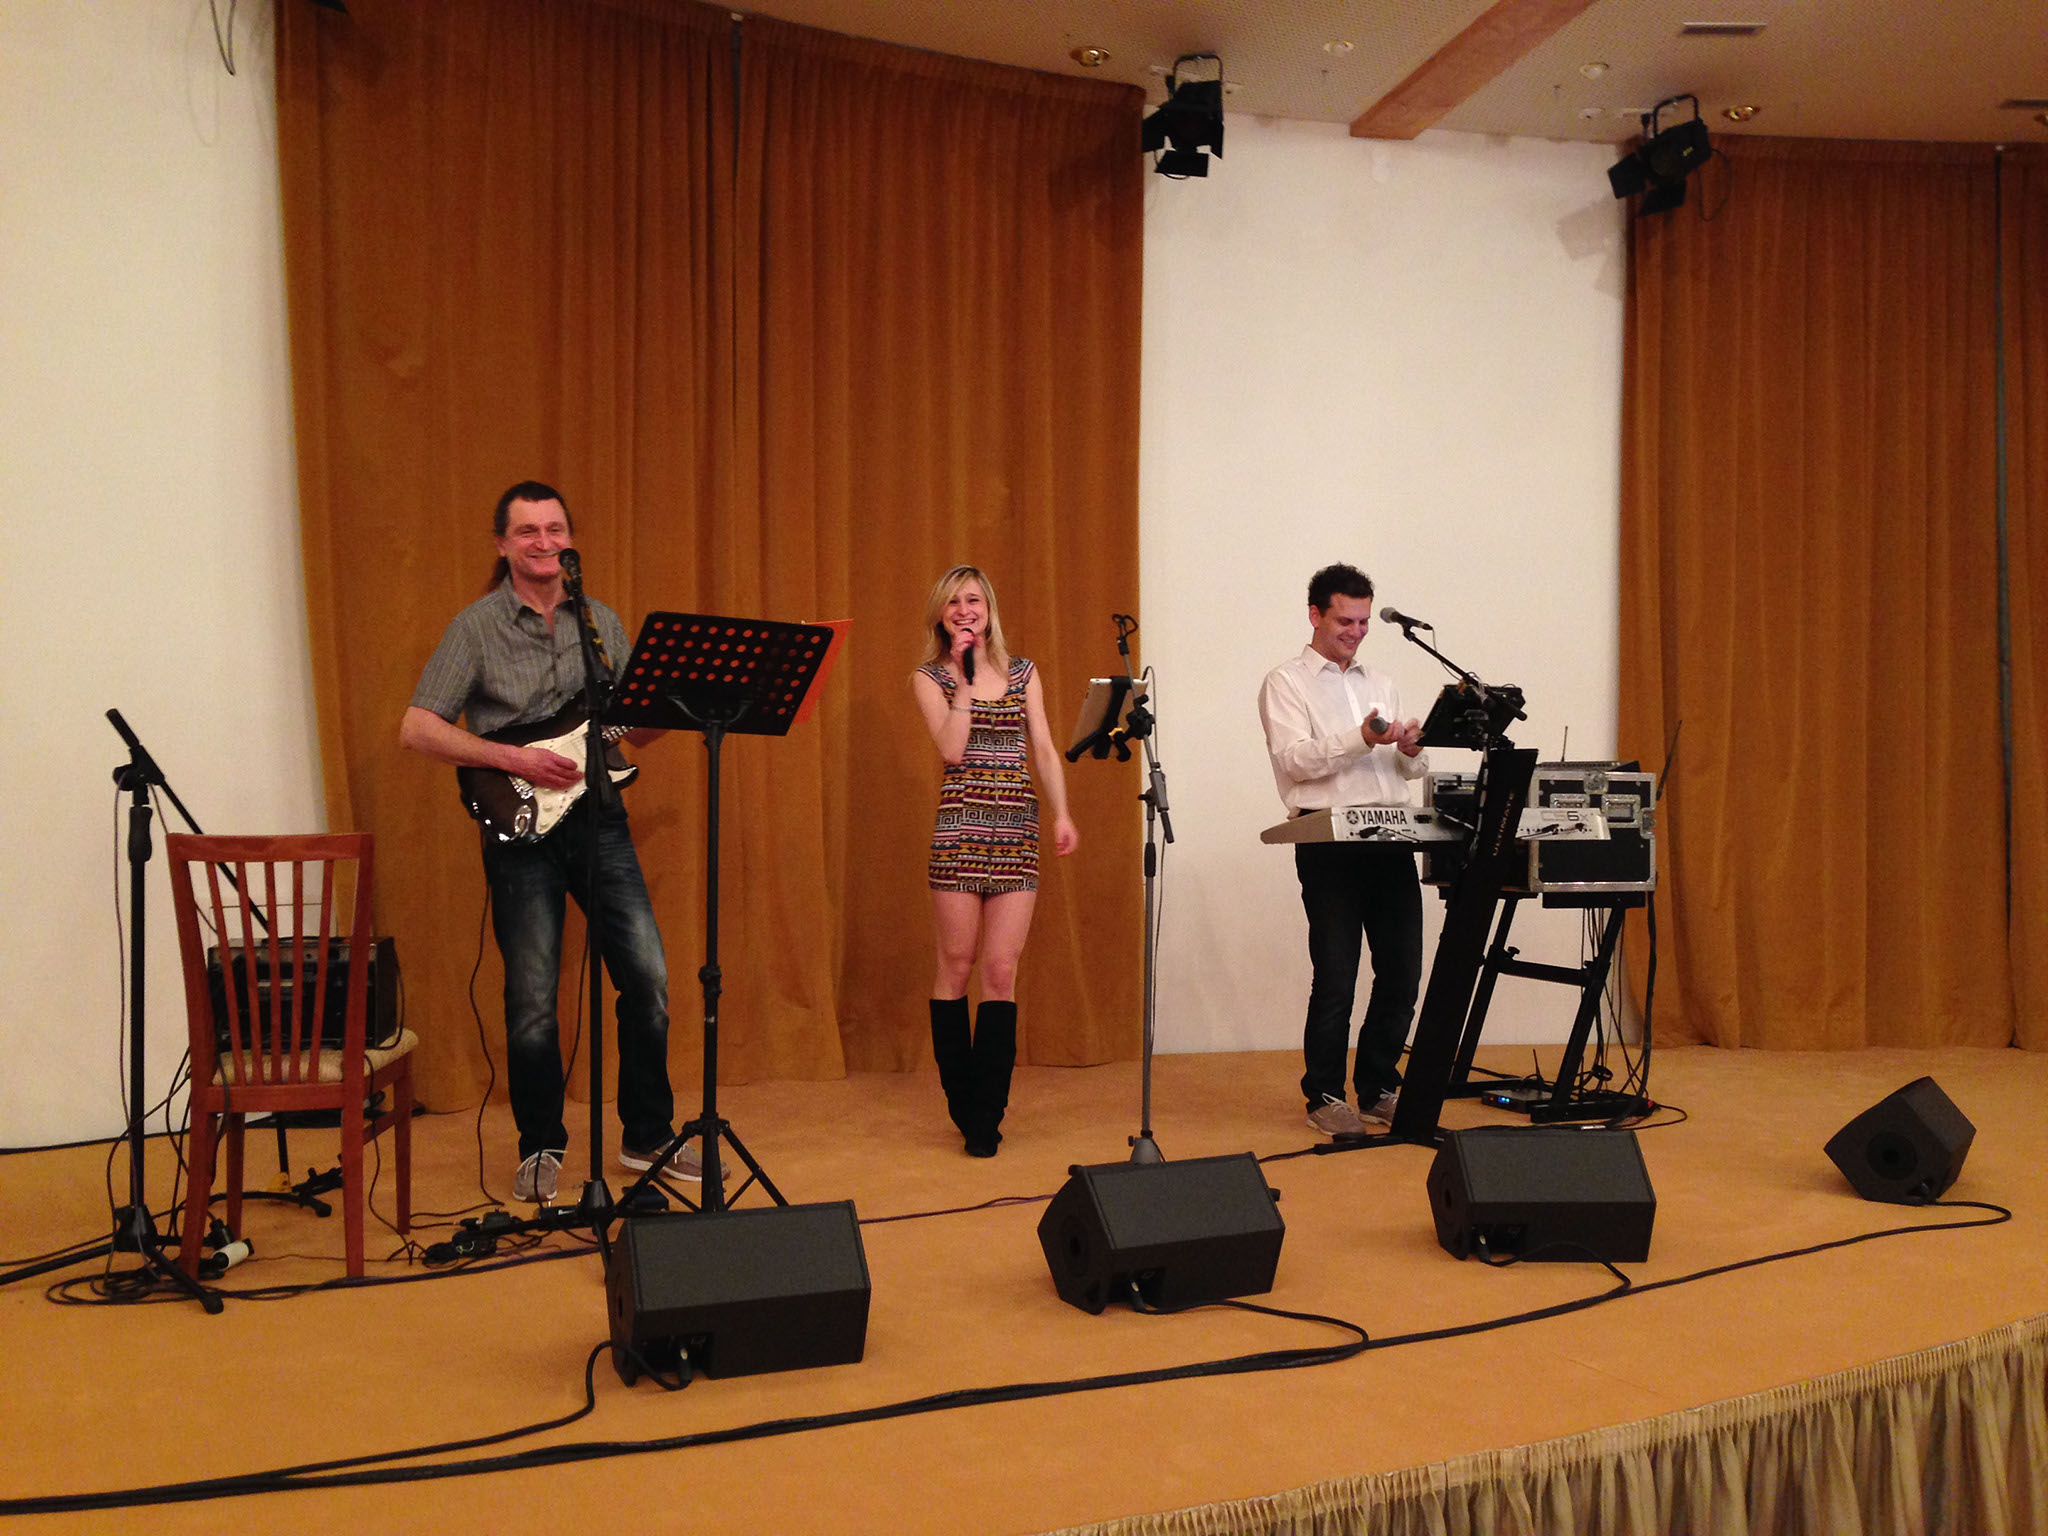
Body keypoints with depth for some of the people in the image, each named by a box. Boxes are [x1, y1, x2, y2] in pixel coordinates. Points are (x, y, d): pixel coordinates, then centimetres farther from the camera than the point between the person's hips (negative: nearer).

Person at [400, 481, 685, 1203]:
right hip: (521, 828, -3)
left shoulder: (602, 622, 11)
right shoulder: (476, 627, -2)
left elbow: (637, 729, 15)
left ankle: (647, 1135, 17)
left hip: (598, 818, 4)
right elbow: (416, 729, -8)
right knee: (533, 999, 0)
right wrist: (513, 758, -16)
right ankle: (540, 1148, 19)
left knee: (647, 976, 1)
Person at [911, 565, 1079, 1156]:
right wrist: (967, 676, -7)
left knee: (1001, 972, -2)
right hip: (960, 830, -2)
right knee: (956, 968, 2)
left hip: (1017, 832, 2)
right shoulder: (930, 677, 6)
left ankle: (985, 1114, 4)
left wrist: (1061, 814, -5)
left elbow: (1044, 751, 9)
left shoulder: (1023, 674, 14)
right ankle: (963, 1102, 16)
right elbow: (952, 750, -9)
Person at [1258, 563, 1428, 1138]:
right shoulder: (1286, 683, 4)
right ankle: (1325, 1095, 8)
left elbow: (1411, 771, 19)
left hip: (1389, 836, 6)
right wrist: (1362, 740, -20)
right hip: (1329, 839, -6)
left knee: (1402, 969, 5)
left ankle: (1378, 1088, 17)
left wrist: (1411, 750, -4)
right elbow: (1295, 760, -10)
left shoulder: (1381, 684, 22)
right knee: (1335, 975, -4)